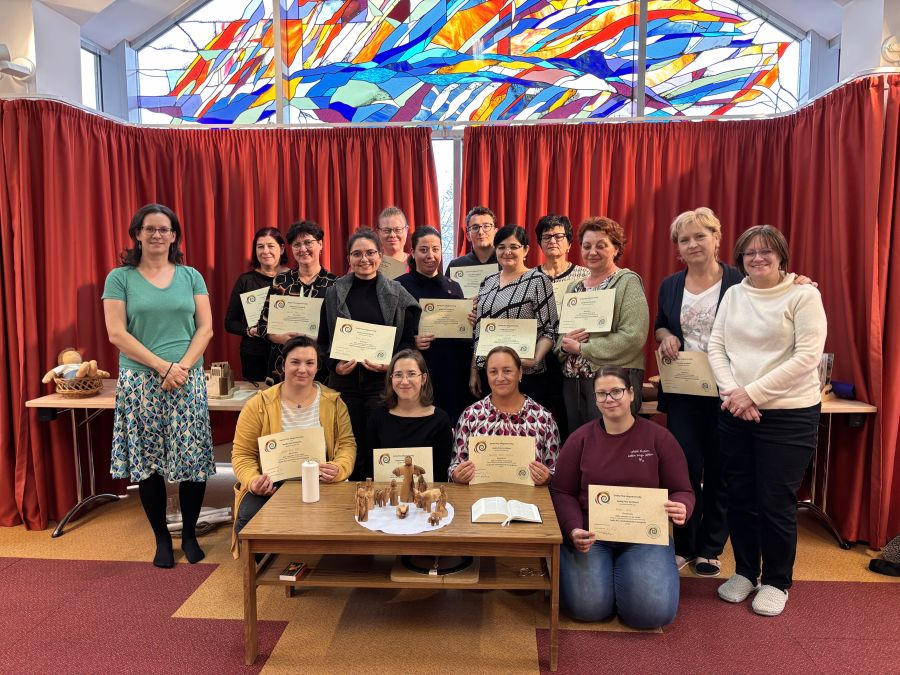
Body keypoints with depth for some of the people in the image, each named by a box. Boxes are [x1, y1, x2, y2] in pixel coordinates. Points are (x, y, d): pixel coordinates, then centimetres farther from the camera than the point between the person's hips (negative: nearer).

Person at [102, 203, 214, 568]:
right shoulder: (120, 278, 3)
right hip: (140, 383, -1)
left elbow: (205, 328, 3)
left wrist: (183, 366, -11)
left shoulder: (191, 276, 8)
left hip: (188, 381, 1)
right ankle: (162, 538, 20)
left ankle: (189, 534, 18)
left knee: (193, 461, 0)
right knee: (148, 464, 4)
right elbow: (116, 334, -5)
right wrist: (163, 367, -12)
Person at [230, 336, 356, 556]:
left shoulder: (333, 402, 3)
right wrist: (253, 481, -19)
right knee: (249, 518, -28)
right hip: (270, 487, 0)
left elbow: (347, 443, 3)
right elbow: (242, 454, 1)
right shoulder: (258, 405, -1)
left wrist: (339, 469, -19)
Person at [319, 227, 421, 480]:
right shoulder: (334, 293, 8)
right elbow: (323, 341, 10)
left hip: (383, 380, -1)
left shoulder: (397, 294, 4)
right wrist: (335, 365, -8)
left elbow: (409, 340, 3)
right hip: (345, 380, 2)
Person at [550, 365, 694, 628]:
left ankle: (625, 571, 17)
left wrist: (681, 508, -23)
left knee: (652, 611, -18)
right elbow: (562, 493, 1)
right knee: (587, 606, -19)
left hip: (644, 536, 0)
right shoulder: (580, 438, 0)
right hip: (590, 535, 0)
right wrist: (573, 530, -17)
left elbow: (682, 491, 2)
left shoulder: (659, 438, -1)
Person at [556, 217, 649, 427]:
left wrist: (582, 348, -13)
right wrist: (565, 344, -8)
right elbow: (560, 334, 16)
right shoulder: (574, 287, 14)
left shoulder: (627, 282, -5)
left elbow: (633, 336, -17)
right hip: (573, 380, 6)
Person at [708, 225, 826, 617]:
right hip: (735, 413, 4)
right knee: (739, 497, 12)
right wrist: (732, 392, -11)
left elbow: (807, 357, -14)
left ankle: (776, 582, 23)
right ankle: (745, 571, 31)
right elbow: (715, 347, 4)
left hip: (788, 415, -4)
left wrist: (753, 394, -16)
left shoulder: (804, 296, -6)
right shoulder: (733, 295, 8)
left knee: (776, 503, 3)